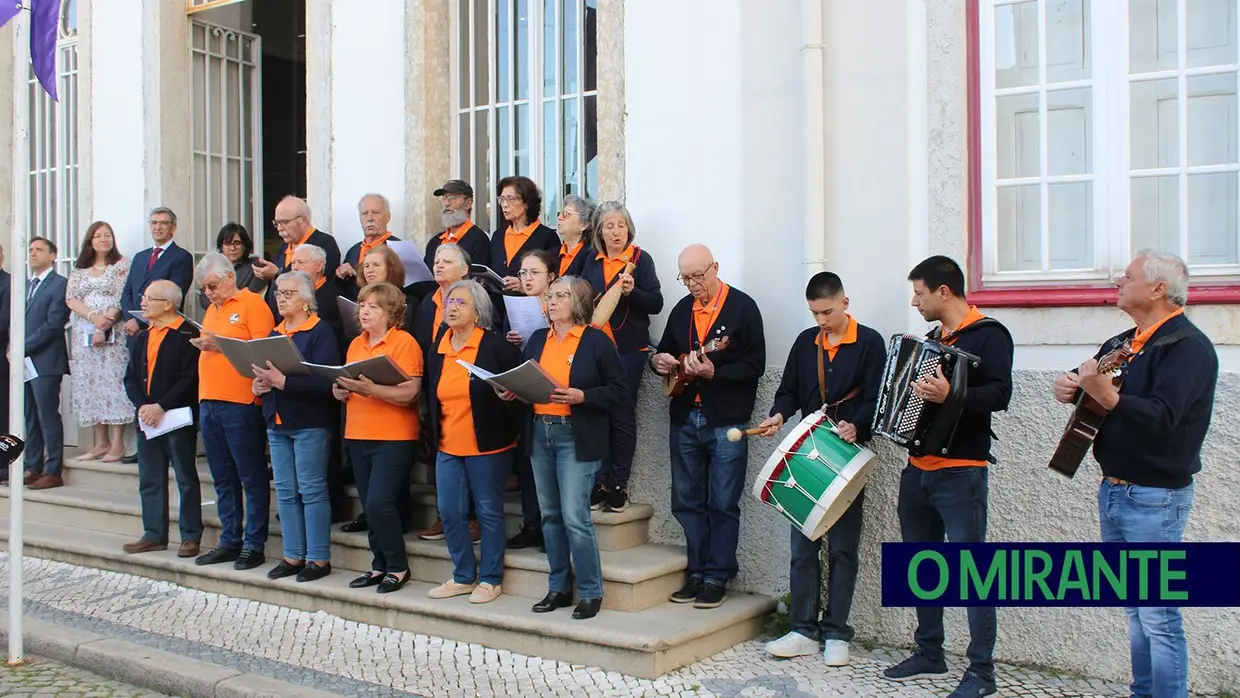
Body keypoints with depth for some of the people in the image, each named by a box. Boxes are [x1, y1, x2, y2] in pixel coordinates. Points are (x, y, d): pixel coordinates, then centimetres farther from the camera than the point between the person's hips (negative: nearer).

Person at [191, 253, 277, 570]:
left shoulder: (253, 303, -4)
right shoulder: (212, 310, 20)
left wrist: (222, 344, -17)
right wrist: (203, 344, 4)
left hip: (241, 403, -8)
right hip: (209, 402, 8)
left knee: (251, 477, -1)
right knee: (223, 478, 12)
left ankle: (254, 544, 4)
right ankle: (229, 541, 20)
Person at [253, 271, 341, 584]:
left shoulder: (320, 331, -8)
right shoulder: (275, 333, 15)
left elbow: (325, 381, -18)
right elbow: (263, 371, 23)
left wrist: (283, 381, -24)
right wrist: (258, 385, 0)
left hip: (310, 424, -7)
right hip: (277, 422, 7)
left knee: (312, 490, -4)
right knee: (285, 491, 9)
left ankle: (319, 558, 5)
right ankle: (293, 556, 18)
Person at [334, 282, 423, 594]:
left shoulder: (404, 342, -8)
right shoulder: (356, 344, 14)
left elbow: (409, 393, -17)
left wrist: (370, 388, -27)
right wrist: (341, 391, 2)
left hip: (394, 437, -7)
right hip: (357, 436, 7)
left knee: (379, 503, -13)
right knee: (370, 506, 10)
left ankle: (398, 566, 3)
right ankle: (380, 565, 21)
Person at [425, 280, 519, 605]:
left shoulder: (495, 346, -7)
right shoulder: (438, 350, 12)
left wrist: (505, 394, -23)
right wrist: (435, 436, 17)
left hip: (488, 446, -6)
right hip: (448, 447, 6)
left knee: (489, 512, 3)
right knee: (449, 512, 6)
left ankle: (491, 579, 16)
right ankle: (464, 576, 22)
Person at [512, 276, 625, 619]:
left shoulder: (596, 341, -4)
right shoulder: (537, 339, 13)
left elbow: (617, 391, -7)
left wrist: (582, 396, -20)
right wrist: (512, 391, -3)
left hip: (576, 437, -6)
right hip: (540, 433, 6)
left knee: (575, 517, -9)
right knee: (550, 515, 11)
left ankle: (591, 593, 5)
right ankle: (558, 588, 23)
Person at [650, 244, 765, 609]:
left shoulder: (742, 307, -6)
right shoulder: (681, 309, 12)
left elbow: (754, 366, -11)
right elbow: (664, 351, 22)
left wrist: (713, 373, -23)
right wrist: (659, 360, -1)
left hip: (726, 422, -6)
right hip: (685, 418, 6)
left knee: (723, 504, 1)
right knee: (687, 502, 10)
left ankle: (718, 578, 10)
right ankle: (697, 573, 22)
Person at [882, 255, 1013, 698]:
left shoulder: (989, 334, -8)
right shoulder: (932, 339, 17)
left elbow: (1000, 394, -22)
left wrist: (951, 395, -35)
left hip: (960, 474, -8)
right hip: (918, 469, 9)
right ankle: (929, 653, 26)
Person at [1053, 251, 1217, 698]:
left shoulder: (1187, 346, -13)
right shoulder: (1122, 344, 14)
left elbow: (1163, 415, -26)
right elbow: (1080, 381, 17)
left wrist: (1108, 397, -42)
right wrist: (1068, 386, -6)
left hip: (1154, 498, -8)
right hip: (1113, 490, 9)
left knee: (1158, 617, -4)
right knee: (1134, 611, 16)